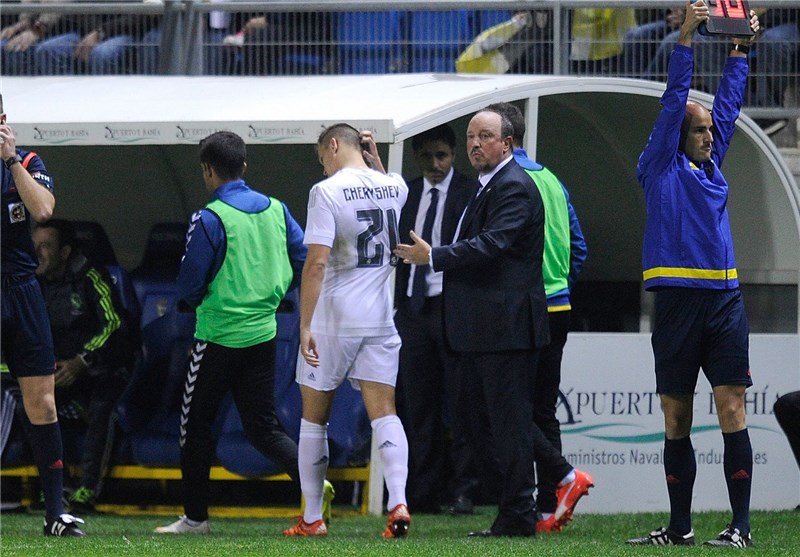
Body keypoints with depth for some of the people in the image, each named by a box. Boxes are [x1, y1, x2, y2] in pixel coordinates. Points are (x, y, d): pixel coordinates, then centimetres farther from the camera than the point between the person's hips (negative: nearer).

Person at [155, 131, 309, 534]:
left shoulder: (209, 219, -13)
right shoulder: (275, 210, 4)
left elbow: (189, 285, -11)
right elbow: (305, 259, 8)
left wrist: (187, 302, 12)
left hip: (219, 334, -6)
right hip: (263, 332, 6)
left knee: (194, 424, 9)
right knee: (262, 426, 9)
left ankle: (195, 516, 13)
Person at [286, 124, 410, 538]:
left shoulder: (327, 192, -12)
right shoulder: (394, 187, 5)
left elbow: (317, 262, -18)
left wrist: (305, 325, -17)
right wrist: (375, 160, 19)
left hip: (333, 321, -4)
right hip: (380, 318, 4)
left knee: (314, 415, 9)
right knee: (383, 412, 1)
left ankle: (312, 517, 14)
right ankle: (398, 502, -20)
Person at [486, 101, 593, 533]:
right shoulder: (551, 180, 14)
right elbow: (578, 247, 18)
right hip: (557, 310, 8)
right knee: (543, 410, 10)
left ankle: (565, 476, -16)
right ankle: (548, 510, 7)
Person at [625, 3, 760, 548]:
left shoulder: (711, 164, 16)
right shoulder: (660, 168, 4)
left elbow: (729, 103, 23)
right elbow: (674, 102, -2)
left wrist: (741, 50, 20)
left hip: (724, 299, 3)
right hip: (677, 301, -3)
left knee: (732, 410, -5)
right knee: (676, 420, 4)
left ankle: (741, 525, -7)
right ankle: (679, 526, 11)